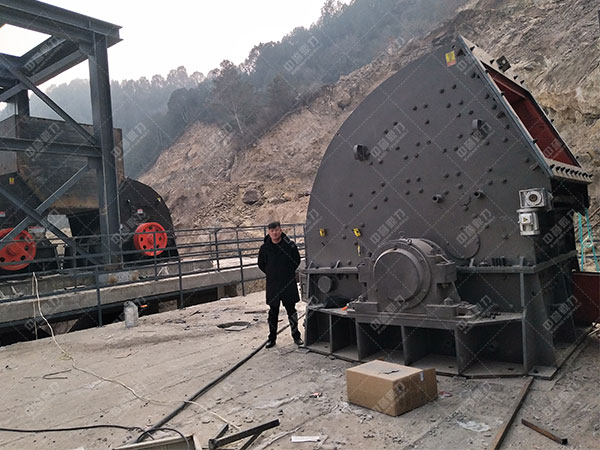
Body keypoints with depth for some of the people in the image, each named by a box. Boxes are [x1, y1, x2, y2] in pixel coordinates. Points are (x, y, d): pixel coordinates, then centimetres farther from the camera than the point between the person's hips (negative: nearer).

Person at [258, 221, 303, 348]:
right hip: (272, 284, 1)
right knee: (273, 311, 8)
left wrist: (289, 272, 6)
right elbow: (261, 264, 12)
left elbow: (297, 260, 8)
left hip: (289, 283, -1)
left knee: (291, 309, 6)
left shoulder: (289, 244, -5)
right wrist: (271, 274, 9)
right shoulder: (265, 247, -2)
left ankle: (296, 336, 18)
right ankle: (272, 337, 19)